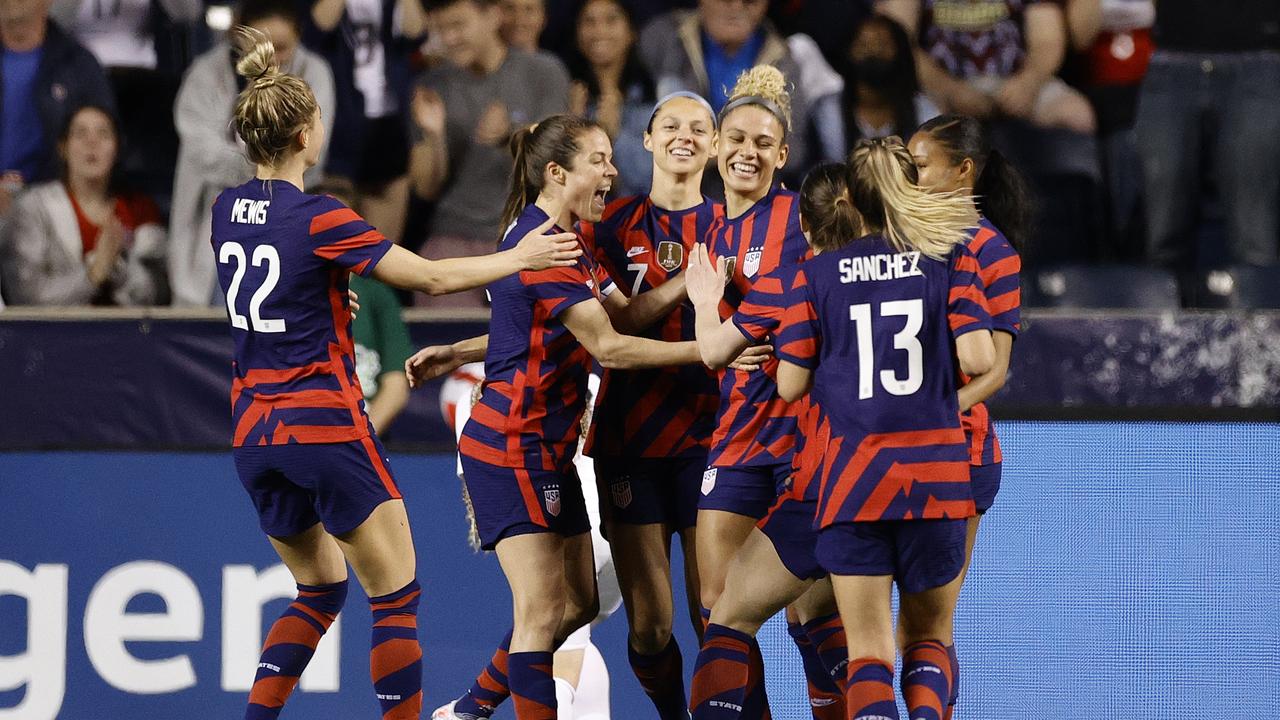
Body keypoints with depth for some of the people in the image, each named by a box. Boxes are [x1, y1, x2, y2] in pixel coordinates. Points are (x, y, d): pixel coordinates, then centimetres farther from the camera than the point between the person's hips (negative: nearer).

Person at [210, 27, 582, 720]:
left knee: (320, 590, 20)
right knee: (396, 598, 2)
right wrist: (518, 257, 0)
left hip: (253, 435, 7)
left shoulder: (227, 210, 3)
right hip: (326, 427, -7)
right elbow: (432, 277, -11)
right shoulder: (318, 219, -16)